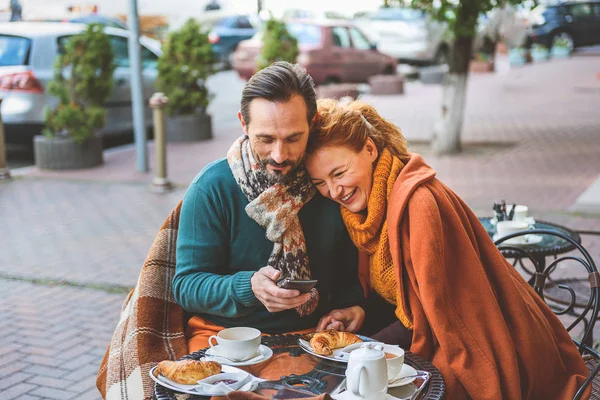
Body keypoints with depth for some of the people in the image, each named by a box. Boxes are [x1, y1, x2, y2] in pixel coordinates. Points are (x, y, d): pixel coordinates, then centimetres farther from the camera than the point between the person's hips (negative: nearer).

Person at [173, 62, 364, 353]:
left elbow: (353, 274, 11)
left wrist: (352, 307, -10)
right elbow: (185, 285, -8)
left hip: (315, 336, 2)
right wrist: (250, 286, -25)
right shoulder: (211, 188, -9)